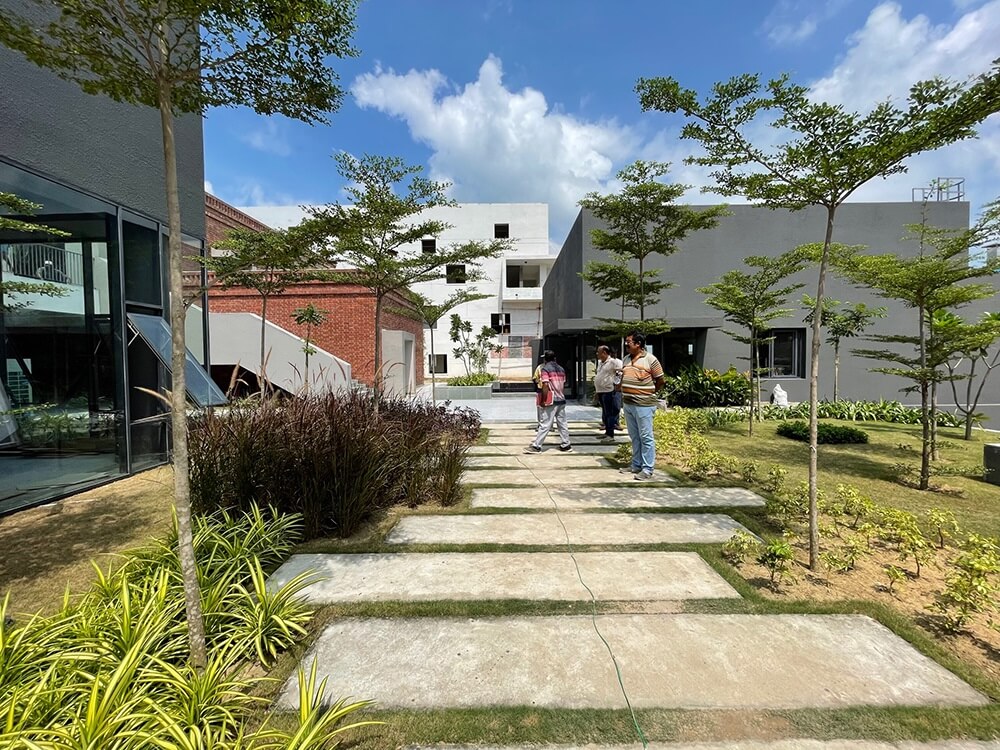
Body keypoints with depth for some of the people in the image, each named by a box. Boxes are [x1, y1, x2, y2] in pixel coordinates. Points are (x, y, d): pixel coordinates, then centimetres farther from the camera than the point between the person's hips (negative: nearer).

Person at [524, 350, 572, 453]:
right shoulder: (561, 369, 14)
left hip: (551, 401, -6)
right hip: (562, 400, 7)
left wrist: (543, 400, -13)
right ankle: (565, 445, 17)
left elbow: (545, 385, -16)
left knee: (545, 425, -6)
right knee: (562, 423, 12)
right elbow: (563, 385, 16)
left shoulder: (545, 368, -8)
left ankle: (536, 446, -2)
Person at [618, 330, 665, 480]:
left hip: (643, 405, -7)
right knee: (634, 437, 16)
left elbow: (660, 381, -5)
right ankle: (636, 465, 27)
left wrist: (647, 393, 3)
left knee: (646, 438, 1)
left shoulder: (650, 359, -10)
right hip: (628, 404, 7)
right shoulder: (627, 359, 11)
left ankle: (647, 470, 8)